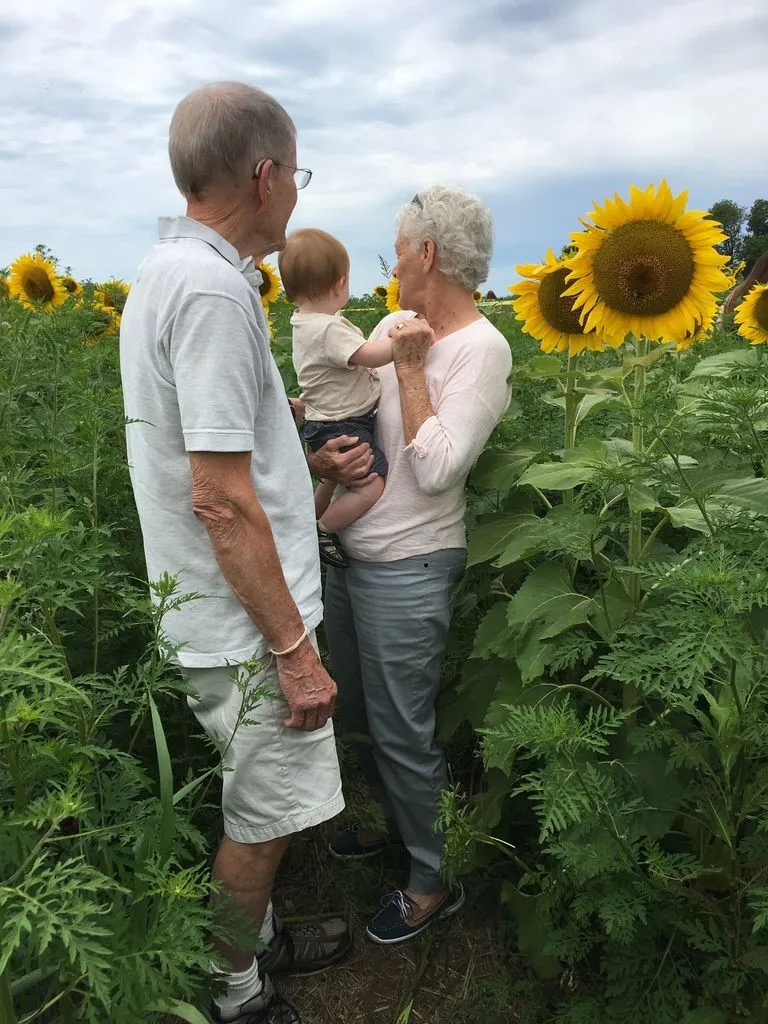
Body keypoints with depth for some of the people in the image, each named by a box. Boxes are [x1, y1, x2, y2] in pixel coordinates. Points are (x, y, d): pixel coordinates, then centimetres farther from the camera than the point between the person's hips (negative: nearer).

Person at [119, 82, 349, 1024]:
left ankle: (259, 939, 46)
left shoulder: (163, 271, 10)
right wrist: (293, 647, -19)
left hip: (218, 611, 9)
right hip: (247, 625, -9)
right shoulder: (212, 287, -22)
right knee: (264, 815, 10)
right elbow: (221, 498, -25)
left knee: (260, 803, 24)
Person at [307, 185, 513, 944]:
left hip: (408, 572, -8)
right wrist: (318, 458, -12)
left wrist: (411, 366, -17)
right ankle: (395, 818, 49)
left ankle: (435, 880, 30)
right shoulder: (393, 328, 6)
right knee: (357, 711, 23)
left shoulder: (481, 349, -16)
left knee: (400, 731, 6)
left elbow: (436, 471, -24)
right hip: (349, 555, 8)